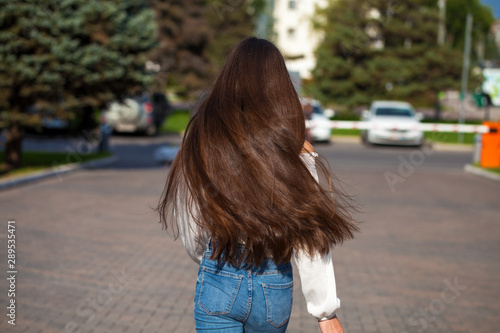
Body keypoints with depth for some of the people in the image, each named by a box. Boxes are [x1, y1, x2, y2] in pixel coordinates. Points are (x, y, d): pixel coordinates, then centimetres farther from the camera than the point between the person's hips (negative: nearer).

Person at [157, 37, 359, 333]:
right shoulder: (295, 150, -12)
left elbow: (188, 220, 2)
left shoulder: (202, 140, -7)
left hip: (220, 279, -1)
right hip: (275, 286, 1)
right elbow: (310, 238, -10)